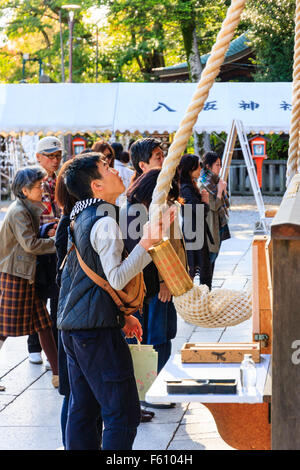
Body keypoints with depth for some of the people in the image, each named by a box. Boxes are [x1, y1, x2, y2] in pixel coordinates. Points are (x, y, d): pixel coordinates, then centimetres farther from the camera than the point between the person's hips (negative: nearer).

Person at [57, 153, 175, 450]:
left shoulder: (81, 217, 16)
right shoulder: (104, 222, -15)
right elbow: (116, 278, -24)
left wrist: (121, 315, 26)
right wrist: (146, 244, -31)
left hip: (72, 325, 10)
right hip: (96, 326, -10)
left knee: (82, 410, 12)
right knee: (123, 413, -8)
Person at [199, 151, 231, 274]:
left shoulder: (215, 180, 12)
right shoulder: (204, 183, -16)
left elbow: (226, 204, 14)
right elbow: (213, 206, -19)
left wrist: (223, 189, 1)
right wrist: (220, 189, -15)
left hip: (220, 223, 9)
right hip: (211, 224, -9)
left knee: (214, 255, 11)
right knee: (210, 256, -7)